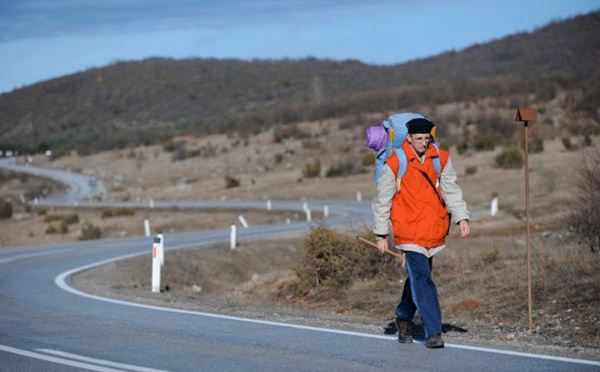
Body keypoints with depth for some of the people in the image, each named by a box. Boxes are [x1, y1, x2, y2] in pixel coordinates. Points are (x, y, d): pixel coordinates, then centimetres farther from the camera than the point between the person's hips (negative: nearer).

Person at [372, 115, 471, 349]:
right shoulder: (395, 164, -10)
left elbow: (451, 189, 7)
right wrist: (381, 235, 0)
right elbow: (382, 200, -1)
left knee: (418, 278, 17)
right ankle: (433, 333, -13)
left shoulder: (441, 158, 2)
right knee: (422, 281, -13)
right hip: (409, 231, -5)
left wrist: (462, 217, -8)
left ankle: (404, 317, 40)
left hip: (434, 231, 5)